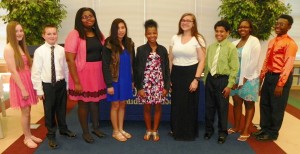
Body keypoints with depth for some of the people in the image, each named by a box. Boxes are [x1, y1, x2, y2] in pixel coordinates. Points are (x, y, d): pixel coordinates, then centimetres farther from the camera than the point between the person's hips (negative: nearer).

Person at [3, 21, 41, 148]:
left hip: (28, 80, 7)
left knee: (28, 110, 14)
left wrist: (29, 84, 7)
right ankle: (27, 138, 18)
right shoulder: (8, 48, -14)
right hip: (19, 82, -7)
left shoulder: (20, 46, 11)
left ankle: (29, 135, 27)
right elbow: (14, 71, -17)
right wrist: (23, 89, -18)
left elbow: (27, 66, 10)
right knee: (25, 112, 2)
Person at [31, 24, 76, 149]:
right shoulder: (39, 51, -9)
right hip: (47, 85, -2)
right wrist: (39, 90, -8)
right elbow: (36, 72, -7)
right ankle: (51, 135, 30)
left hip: (61, 83, 2)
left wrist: (67, 85, 6)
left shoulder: (61, 50, -3)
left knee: (61, 108, 18)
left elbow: (66, 68, 3)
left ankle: (63, 129, 42)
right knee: (49, 110, 10)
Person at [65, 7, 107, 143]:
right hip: (83, 74, -5)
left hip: (98, 73, 5)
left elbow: (104, 54, 14)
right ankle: (85, 132, 24)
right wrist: (76, 81, -18)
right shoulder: (75, 34, -11)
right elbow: (70, 60, -15)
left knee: (96, 101, 16)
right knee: (83, 103, 7)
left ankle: (96, 127, 34)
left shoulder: (98, 34, 9)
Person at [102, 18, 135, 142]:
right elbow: (106, 66, -14)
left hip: (126, 79, 5)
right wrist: (109, 84, -16)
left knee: (123, 104, 14)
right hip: (115, 80, -5)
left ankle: (121, 129, 28)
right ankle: (115, 131, 21)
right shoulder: (109, 45, -13)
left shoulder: (129, 44, 4)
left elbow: (132, 63, 9)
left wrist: (132, 80, 8)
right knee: (115, 105, 6)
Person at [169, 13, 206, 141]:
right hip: (176, 74, 4)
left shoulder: (198, 39, -3)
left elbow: (202, 61, -7)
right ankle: (176, 130, 29)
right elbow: (170, 59, 11)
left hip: (190, 74, -4)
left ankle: (189, 132, 24)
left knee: (189, 104, 6)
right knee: (176, 104, 10)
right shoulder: (175, 38, 8)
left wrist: (196, 79, -14)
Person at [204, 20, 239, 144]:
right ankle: (209, 129, 30)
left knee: (222, 107, 6)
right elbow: (207, 64, 11)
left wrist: (229, 85, -11)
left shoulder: (231, 48, -8)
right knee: (209, 106, 12)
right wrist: (205, 80, 10)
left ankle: (222, 132, 24)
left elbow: (234, 68, -9)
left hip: (223, 79, -4)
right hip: (210, 78, 4)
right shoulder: (210, 47, 7)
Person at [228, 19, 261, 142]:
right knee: (236, 103, 11)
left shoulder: (254, 41, -7)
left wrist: (244, 79, -16)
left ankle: (246, 131, 12)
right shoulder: (235, 43, 10)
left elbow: (254, 62, -15)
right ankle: (236, 127, 26)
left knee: (249, 104, 5)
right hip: (236, 77, 5)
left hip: (249, 78, -5)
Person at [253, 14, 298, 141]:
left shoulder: (290, 44, -15)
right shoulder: (272, 42, 10)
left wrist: (280, 84, -22)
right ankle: (265, 128, 34)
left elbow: (288, 66, -20)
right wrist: (261, 77, 12)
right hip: (269, 76, 8)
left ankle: (272, 133, 23)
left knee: (277, 107, 6)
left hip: (280, 78, -8)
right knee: (264, 103, 16)